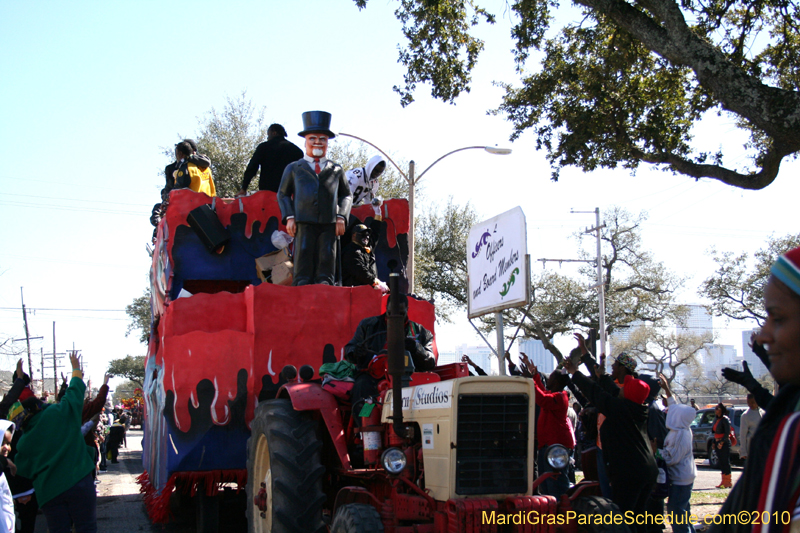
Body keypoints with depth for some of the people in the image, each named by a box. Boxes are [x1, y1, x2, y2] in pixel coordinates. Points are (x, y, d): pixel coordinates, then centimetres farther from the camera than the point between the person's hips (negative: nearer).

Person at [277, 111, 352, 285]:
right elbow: (283, 194, 16)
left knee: (327, 259, -1)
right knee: (303, 258, -6)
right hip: (304, 223, -1)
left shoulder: (336, 170, 18)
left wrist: (341, 218, 4)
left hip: (329, 224, 1)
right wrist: (289, 217, 2)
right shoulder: (293, 168, 17)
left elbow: (346, 195, 19)